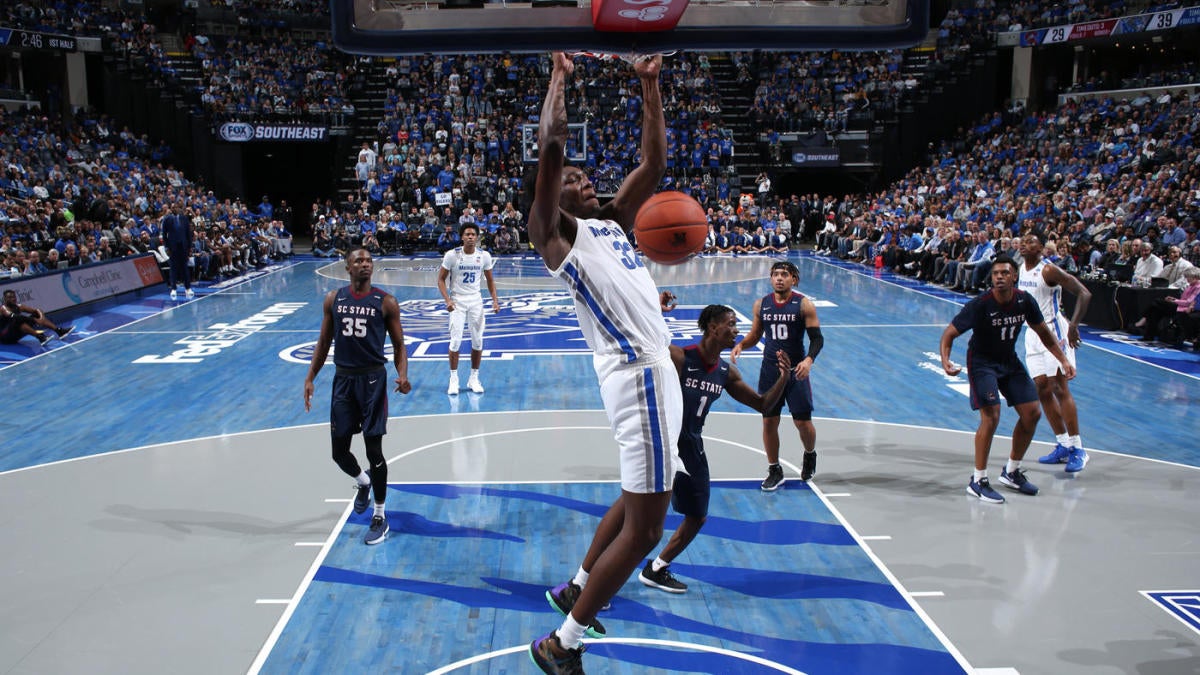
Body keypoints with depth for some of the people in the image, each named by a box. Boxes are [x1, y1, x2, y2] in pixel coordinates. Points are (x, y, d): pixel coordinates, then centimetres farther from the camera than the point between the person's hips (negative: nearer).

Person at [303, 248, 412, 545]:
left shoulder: (386, 302, -5)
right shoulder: (334, 299, 5)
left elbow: (399, 345, -1)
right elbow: (324, 342, 12)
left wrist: (403, 375, -18)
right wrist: (310, 378, 5)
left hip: (372, 378, -3)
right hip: (343, 378, 3)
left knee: (373, 449, -3)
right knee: (339, 449, 7)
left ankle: (380, 516, 11)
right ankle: (362, 482, 41)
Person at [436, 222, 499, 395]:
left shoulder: (485, 256, -3)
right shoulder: (452, 255, -11)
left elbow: (490, 280, 9)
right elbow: (441, 279, -5)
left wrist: (495, 300, -4)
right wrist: (447, 300, -18)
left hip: (475, 301, 3)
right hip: (457, 302, -3)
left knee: (478, 342, 4)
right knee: (456, 341, -6)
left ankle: (474, 378, 17)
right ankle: (453, 379, 6)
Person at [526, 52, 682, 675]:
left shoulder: (612, 222, 20)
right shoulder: (553, 232, -3)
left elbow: (654, 163, 19)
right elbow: (550, 146, -16)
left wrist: (649, 84, 16)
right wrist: (559, 77, -5)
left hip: (653, 369, 9)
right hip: (638, 373, -9)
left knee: (638, 499, 23)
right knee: (645, 524, -7)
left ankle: (575, 589, 39)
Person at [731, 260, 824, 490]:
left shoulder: (804, 305, -7)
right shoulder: (761, 304, 3)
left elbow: (817, 338, -8)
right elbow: (755, 335, 14)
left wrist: (809, 360, -26)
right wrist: (740, 345, -7)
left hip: (796, 370, -3)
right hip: (769, 370, 3)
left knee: (802, 422, 2)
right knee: (769, 421, 3)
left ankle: (810, 455, 34)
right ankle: (774, 471, 18)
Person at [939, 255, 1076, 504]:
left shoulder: (1025, 301, -10)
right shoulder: (979, 304, -25)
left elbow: (1043, 332, 7)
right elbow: (950, 332, -21)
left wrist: (1063, 360, 3)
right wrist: (945, 360, -38)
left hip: (1009, 361, 6)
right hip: (982, 362, -6)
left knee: (1032, 413, 3)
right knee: (991, 416, -19)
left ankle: (1011, 472, 22)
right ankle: (978, 481, -7)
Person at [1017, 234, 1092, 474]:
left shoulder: (1049, 270, -16)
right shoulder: (1021, 269, 8)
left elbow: (1084, 294, -20)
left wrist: (1073, 325, -27)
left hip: (1053, 331, -8)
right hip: (1033, 332, 8)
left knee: (1059, 388, -11)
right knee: (1042, 389, 6)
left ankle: (1077, 449, -5)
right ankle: (1063, 445, 15)